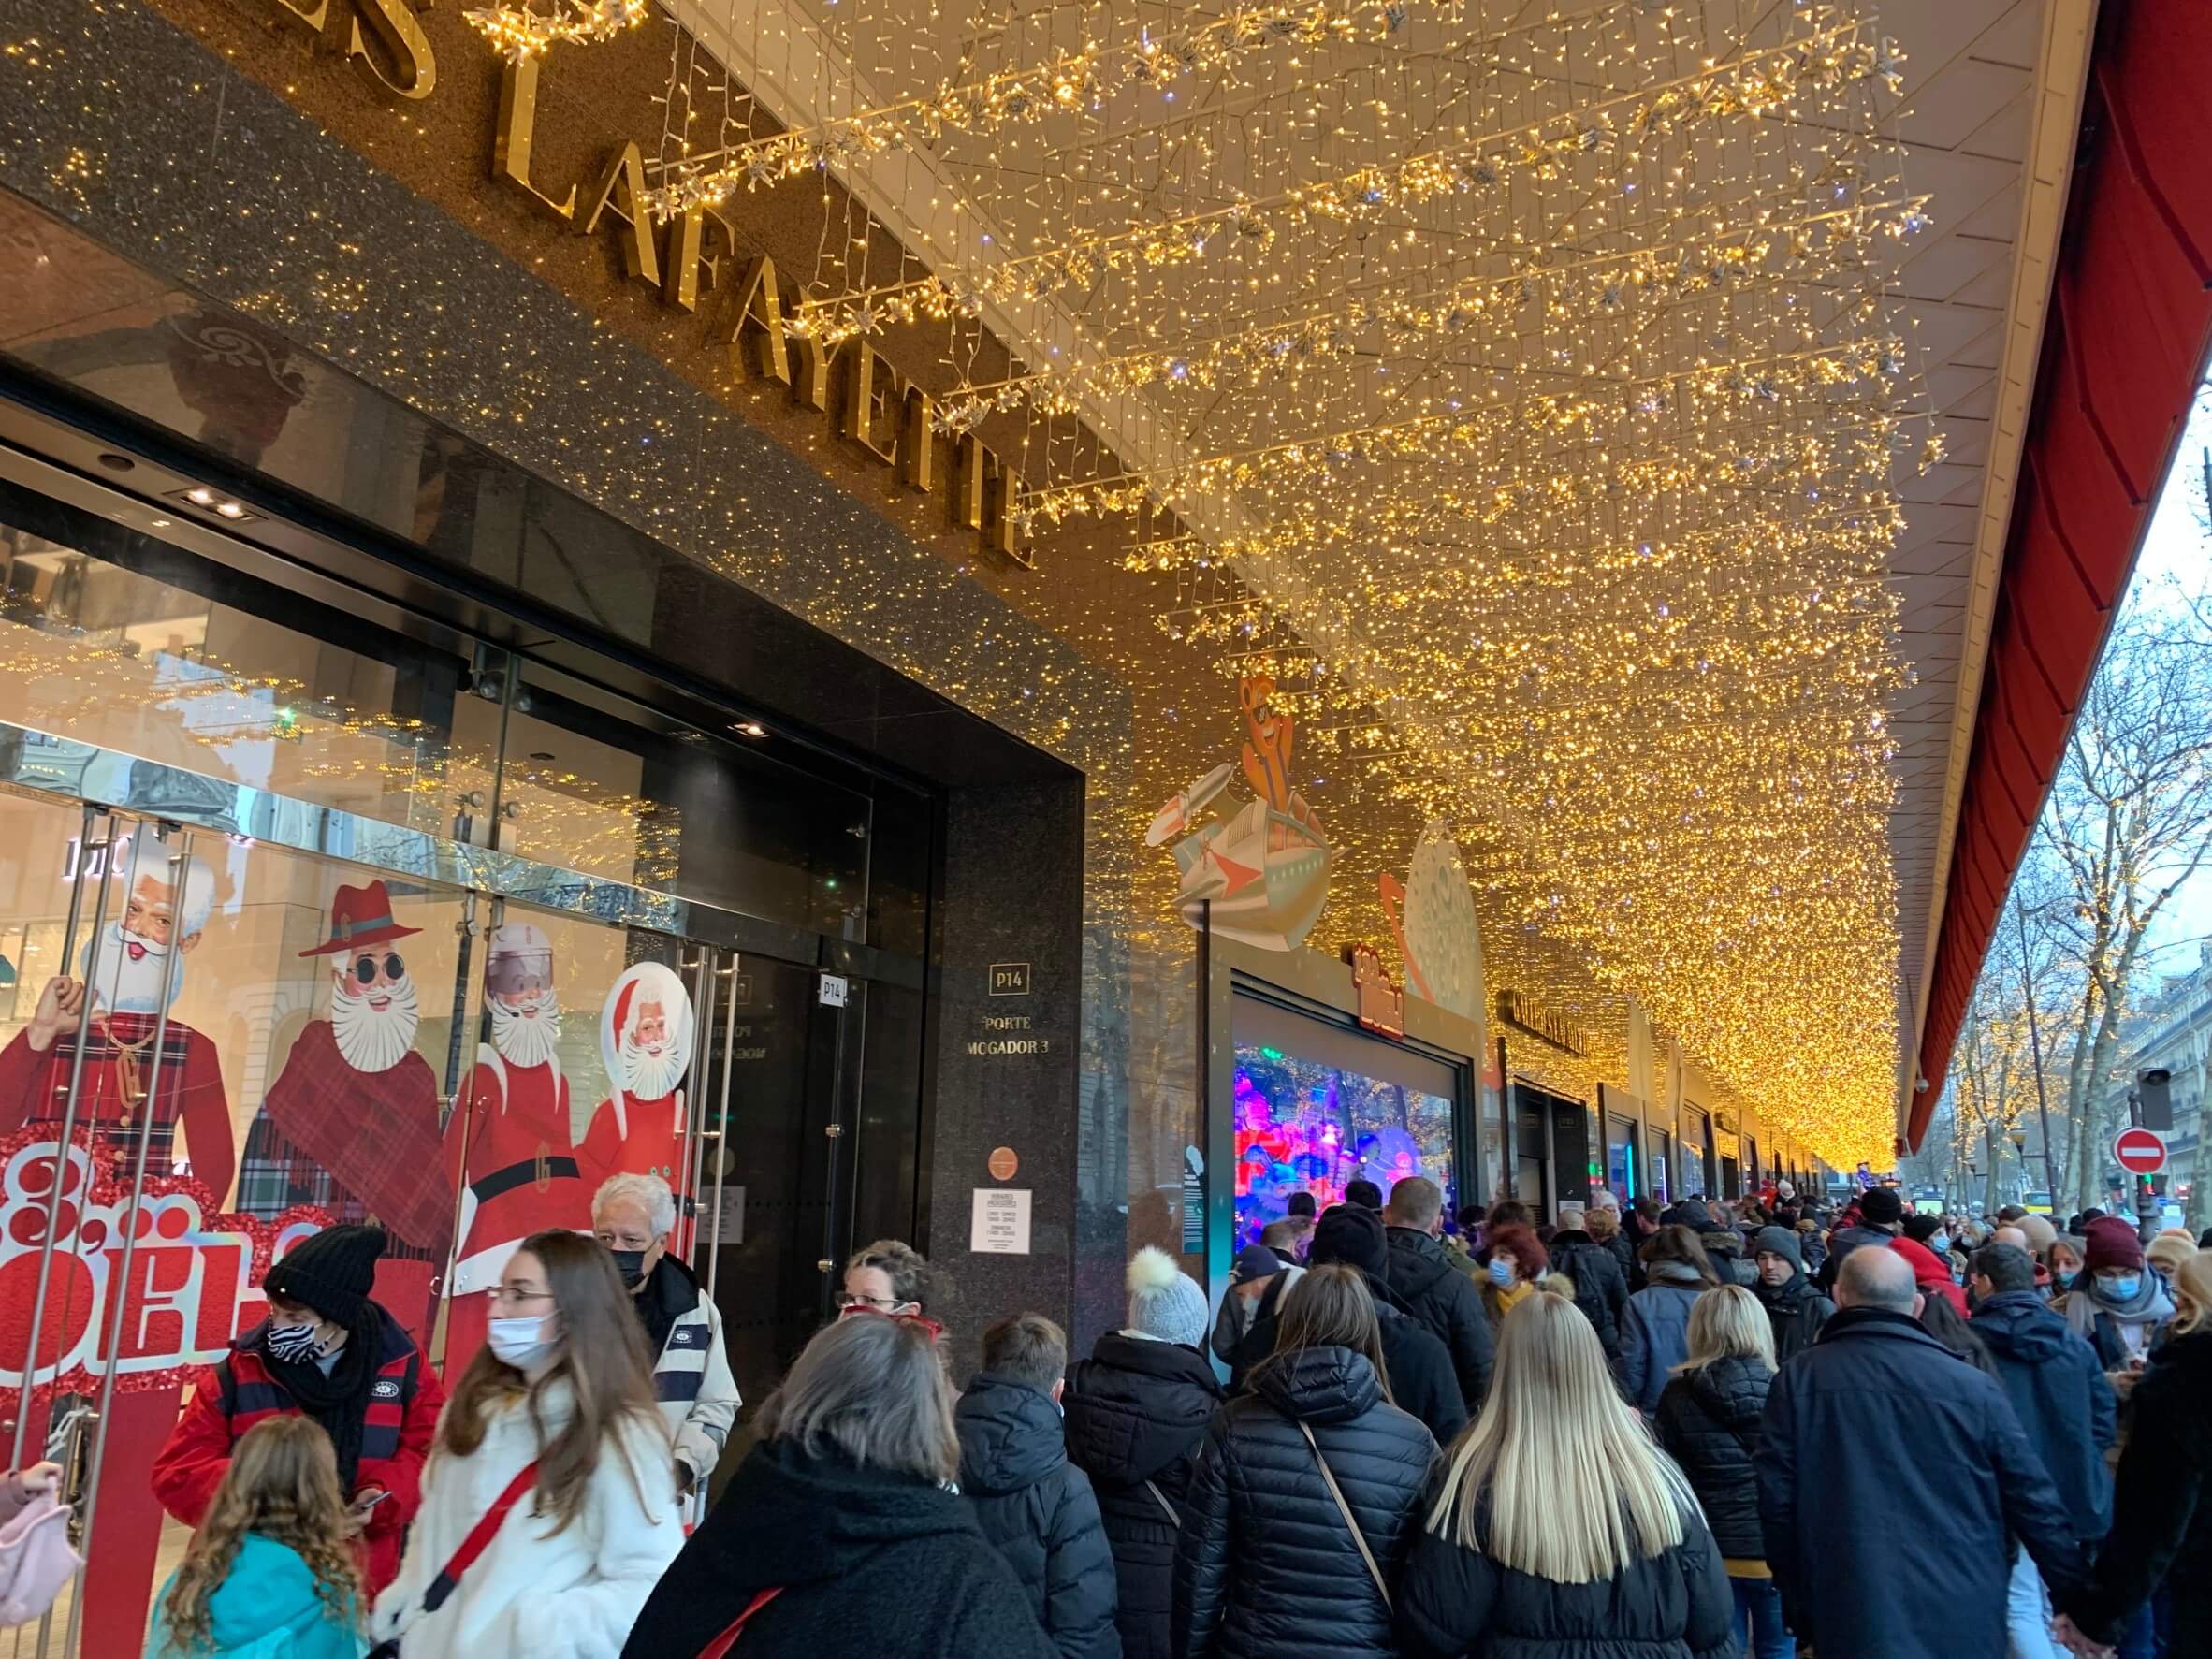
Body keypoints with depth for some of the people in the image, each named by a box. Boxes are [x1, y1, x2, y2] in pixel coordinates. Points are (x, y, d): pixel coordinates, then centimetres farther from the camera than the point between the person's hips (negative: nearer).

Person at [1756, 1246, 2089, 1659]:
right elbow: (2034, 1501, 0)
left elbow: (1777, 1501, -3)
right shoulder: (1972, 1385, -6)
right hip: (1962, 1624, 1)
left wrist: (1799, 1607, 10)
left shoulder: (1797, 1379, -5)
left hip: (1852, 1625, -1)